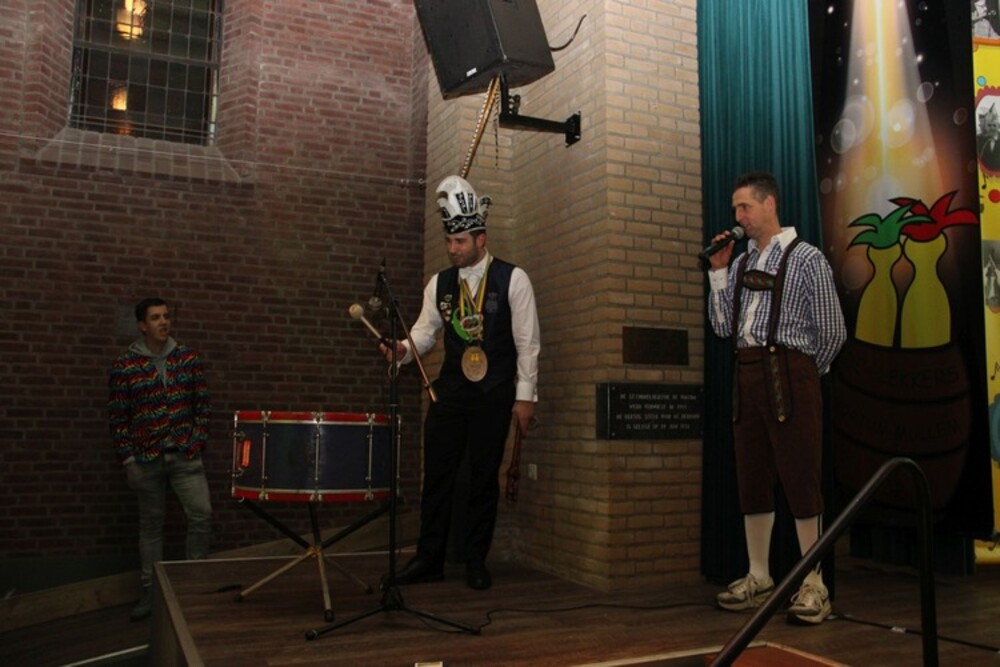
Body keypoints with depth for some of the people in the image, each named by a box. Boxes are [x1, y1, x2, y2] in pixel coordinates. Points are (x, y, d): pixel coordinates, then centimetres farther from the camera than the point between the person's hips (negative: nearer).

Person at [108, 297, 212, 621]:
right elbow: (117, 417, -2)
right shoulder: (124, 366, -4)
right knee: (150, 524, 9)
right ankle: (150, 591, 21)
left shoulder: (189, 358, 2)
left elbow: (201, 404, 6)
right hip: (146, 458, -1)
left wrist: (198, 442, -3)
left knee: (202, 515, -6)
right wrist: (128, 459, -6)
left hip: (185, 454, 1)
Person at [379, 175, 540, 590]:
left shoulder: (512, 279, -3)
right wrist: (403, 349, -15)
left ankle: (476, 563, 18)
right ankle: (429, 559, 15)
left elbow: (527, 342, -4)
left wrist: (525, 396, -7)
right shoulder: (440, 284, 9)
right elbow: (425, 331, 7)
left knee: (484, 478, 5)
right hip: (450, 392, 4)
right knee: (436, 473, 3)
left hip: (494, 395, -3)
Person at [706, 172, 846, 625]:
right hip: (747, 374, 6)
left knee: (800, 478, -4)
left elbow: (832, 331, -1)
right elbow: (724, 327, 11)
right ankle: (759, 579, 21)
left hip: (788, 374, -6)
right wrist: (717, 272, 6)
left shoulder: (807, 259, -1)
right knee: (752, 480, 10)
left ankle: (813, 586, 6)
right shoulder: (741, 263, 16)